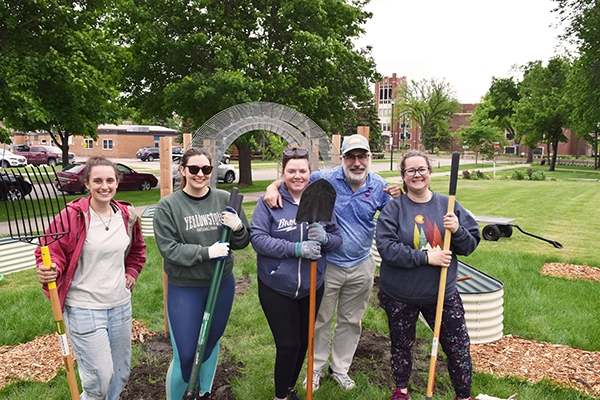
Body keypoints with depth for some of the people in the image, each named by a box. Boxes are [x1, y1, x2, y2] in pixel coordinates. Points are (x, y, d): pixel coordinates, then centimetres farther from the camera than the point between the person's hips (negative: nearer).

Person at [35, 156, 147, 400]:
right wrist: (49, 270, -29)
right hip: (84, 309, -5)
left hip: (120, 304, 6)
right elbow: (52, 251, -10)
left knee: (121, 373, 18)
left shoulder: (127, 215, 2)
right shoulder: (72, 215, -15)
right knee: (100, 378, -3)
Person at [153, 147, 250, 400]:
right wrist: (206, 252, -23)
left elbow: (242, 242, 3)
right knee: (184, 356, 2)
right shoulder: (168, 206, -10)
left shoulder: (226, 200, -2)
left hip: (222, 284, 4)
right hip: (184, 289, -3)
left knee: (212, 343, 22)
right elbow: (168, 248, -15)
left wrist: (238, 227, -18)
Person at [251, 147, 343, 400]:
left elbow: (338, 237, 4)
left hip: (312, 287, 4)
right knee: (288, 345, 2)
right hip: (276, 287, -4)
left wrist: (324, 238, -19)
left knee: (303, 342, 18)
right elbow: (257, 238, -16)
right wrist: (296, 249, -26)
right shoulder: (269, 201, -8)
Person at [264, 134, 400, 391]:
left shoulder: (379, 186, -4)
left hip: (361, 266, 3)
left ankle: (340, 369, 40)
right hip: (327, 264, -3)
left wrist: (397, 201, -17)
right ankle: (316, 368, 37)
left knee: (350, 322, 19)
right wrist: (273, 188, -28)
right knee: (321, 321, 14)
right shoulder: (326, 179, -14)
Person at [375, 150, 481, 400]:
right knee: (401, 345, 18)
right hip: (400, 295, -1)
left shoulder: (448, 205, -1)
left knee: (459, 348, 8)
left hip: (443, 294, 1)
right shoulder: (393, 208, -8)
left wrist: (457, 230, -20)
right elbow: (386, 247, -20)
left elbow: (471, 245, 1)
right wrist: (426, 257, -24)